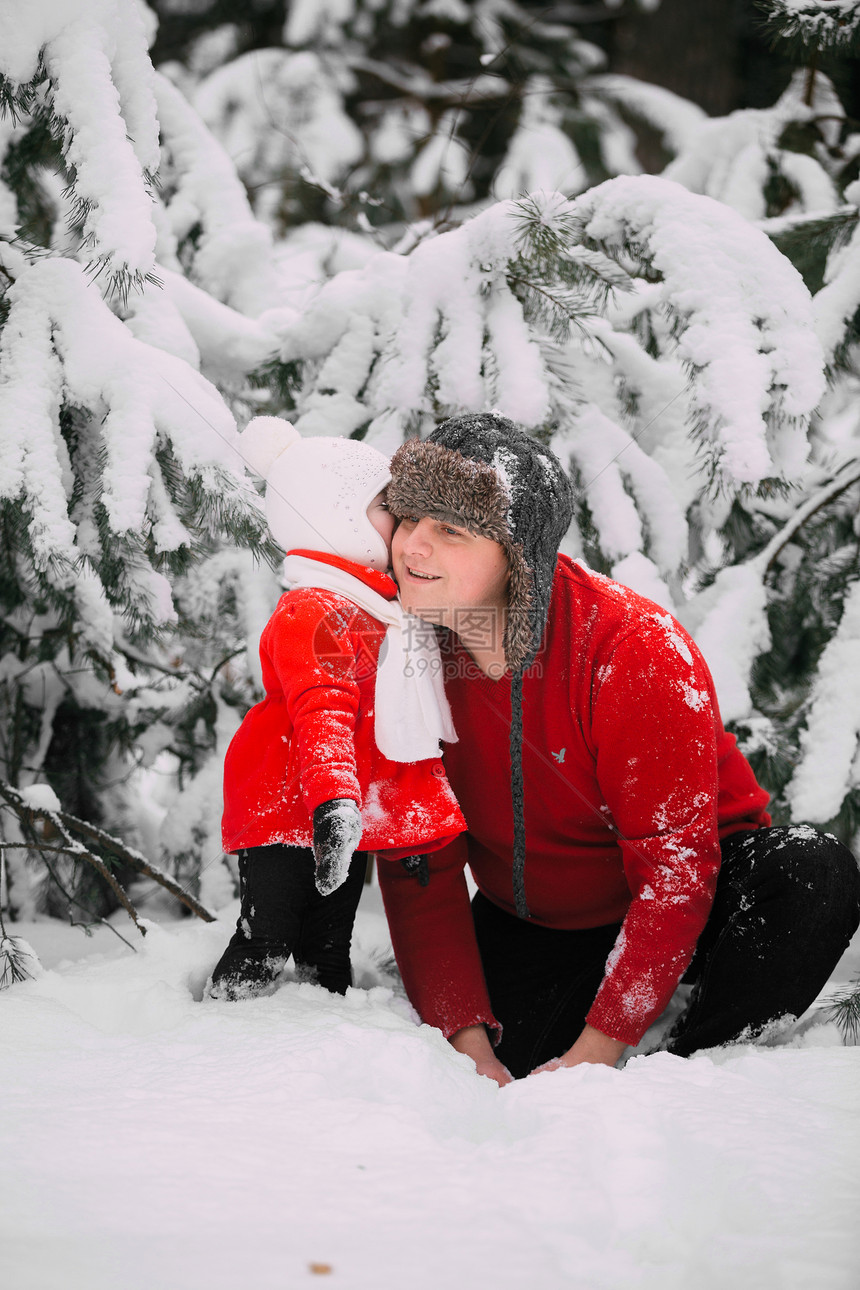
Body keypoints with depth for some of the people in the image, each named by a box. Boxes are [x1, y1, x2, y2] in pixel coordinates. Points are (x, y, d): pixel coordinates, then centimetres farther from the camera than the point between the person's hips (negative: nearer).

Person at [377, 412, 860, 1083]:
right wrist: (467, 1041, -20)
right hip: (528, 922, 3)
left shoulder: (636, 650, -27)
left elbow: (675, 869, -27)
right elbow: (421, 866, -8)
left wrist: (597, 1050, -32)